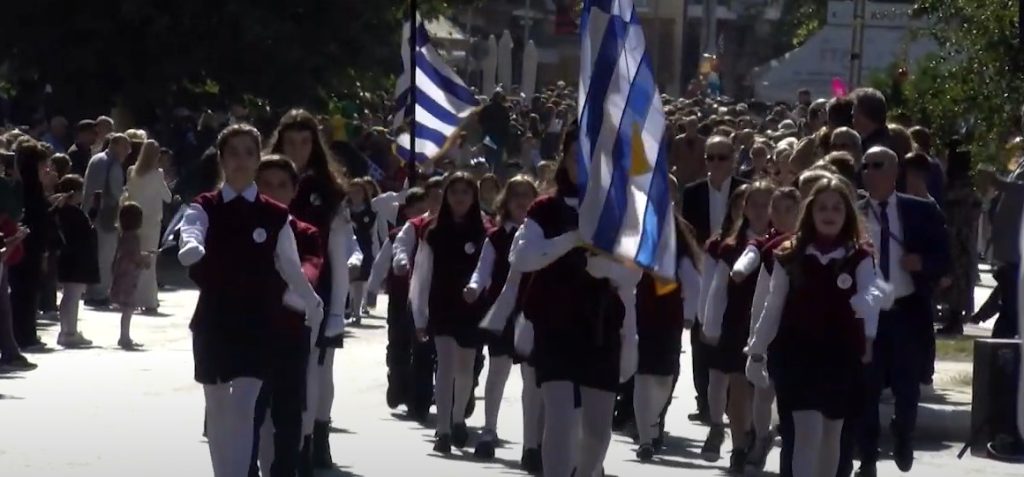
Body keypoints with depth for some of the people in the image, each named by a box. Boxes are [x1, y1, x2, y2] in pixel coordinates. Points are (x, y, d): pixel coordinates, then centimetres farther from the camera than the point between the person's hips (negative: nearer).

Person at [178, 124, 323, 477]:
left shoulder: (275, 216, -1)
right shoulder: (205, 208, -4)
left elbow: (290, 267, 12)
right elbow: (191, 233, -26)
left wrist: (313, 304, 24)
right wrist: (191, 247, -50)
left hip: (256, 323, -1)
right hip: (213, 322, 1)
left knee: (243, 408, -13)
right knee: (217, 409, 12)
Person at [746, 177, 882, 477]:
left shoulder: (860, 258, -1)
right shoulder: (790, 255, 1)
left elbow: (870, 294, -18)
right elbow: (774, 307, 6)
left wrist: (868, 334, -40)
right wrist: (756, 352, 7)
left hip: (842, 356, 1)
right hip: (798, 354, -1)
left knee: (831, 433, 12)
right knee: (808, 431, -12)